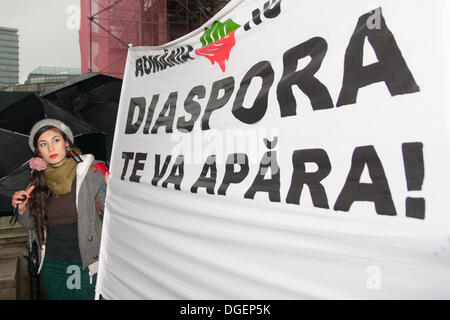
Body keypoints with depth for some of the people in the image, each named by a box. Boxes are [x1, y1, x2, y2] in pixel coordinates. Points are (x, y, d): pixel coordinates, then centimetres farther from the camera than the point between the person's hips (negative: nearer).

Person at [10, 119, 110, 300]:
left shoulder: (91, 172, -12)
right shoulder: (37, 181, 0)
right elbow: (32, 224, 12)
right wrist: (21, 209, -7)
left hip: (86, 265, -3)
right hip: (51, 265, 4)